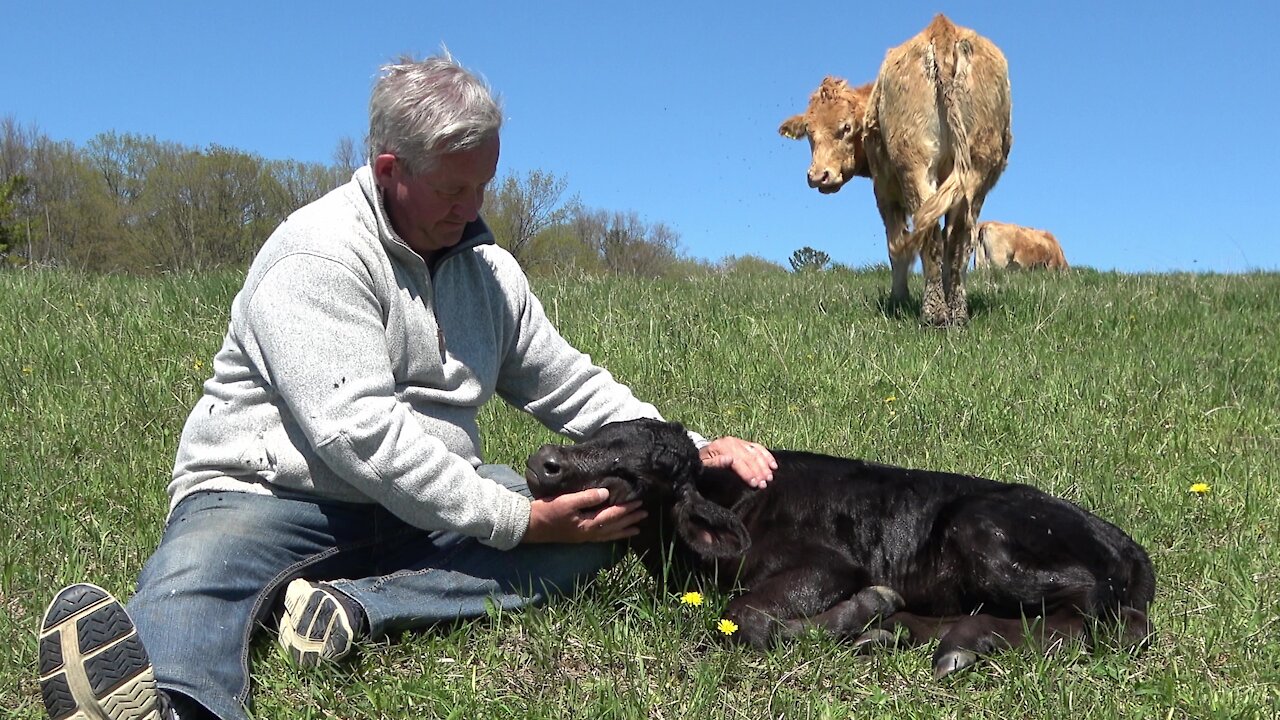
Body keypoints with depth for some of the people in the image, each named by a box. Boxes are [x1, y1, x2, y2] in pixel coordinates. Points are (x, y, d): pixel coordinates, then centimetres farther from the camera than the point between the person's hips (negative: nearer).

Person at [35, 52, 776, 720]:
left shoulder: (487, 266, 12)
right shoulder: (318, 256, -12)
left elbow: (571, 386, 16)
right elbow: (362, 434, -22)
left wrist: (688, 450, 0)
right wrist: (520, 521, -23)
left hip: (432, 512, 6)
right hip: (271, 497, -6)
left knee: (600, 530, -15)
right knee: (193, 581, -36)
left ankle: (354, 609, -33)